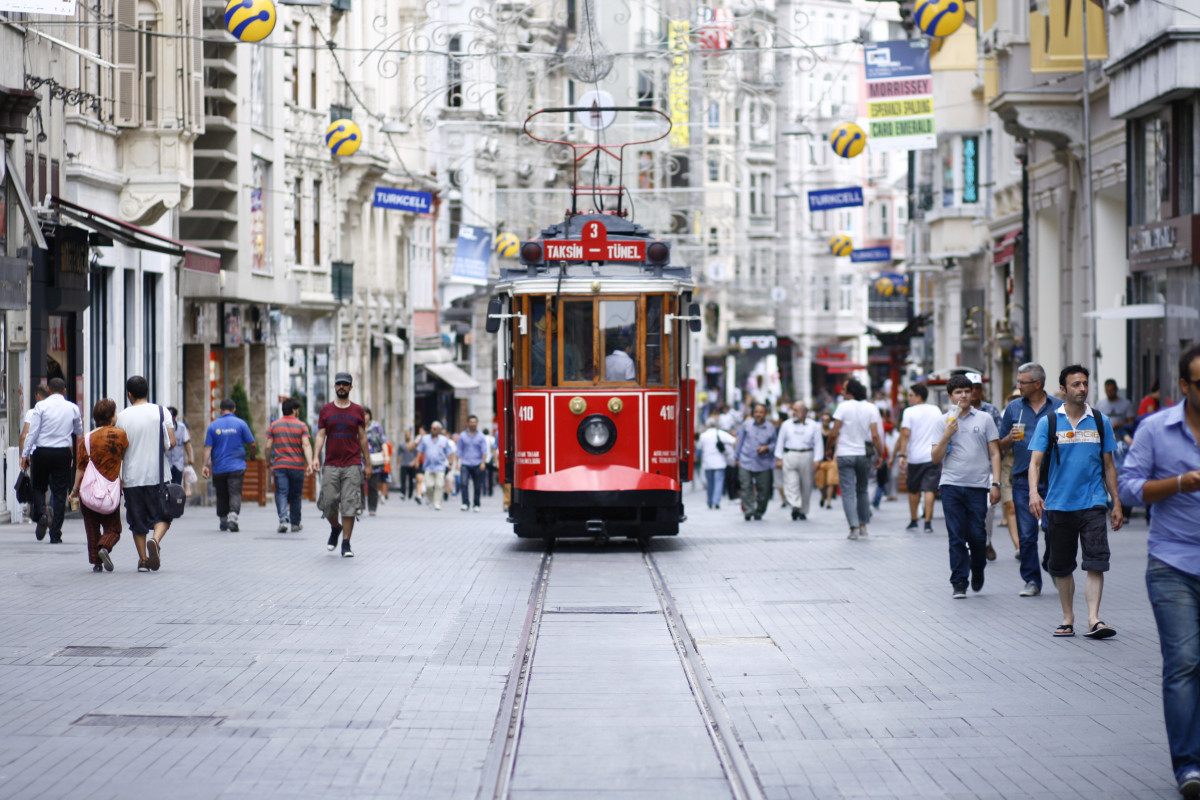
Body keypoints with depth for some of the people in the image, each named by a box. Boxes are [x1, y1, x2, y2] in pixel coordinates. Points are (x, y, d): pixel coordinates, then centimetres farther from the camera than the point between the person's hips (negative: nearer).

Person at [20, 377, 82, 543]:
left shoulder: (41, 406, -5)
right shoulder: (73, 408, 3)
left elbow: (33, 432, -7)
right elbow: (79, 432, 16)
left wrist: (25, 455, -1)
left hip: (42, 452, -1)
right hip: (63, 453, 1)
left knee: (38, 487, 15)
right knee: (59, 492, 5)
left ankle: (41, 514, -14)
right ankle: (55, 535, 3)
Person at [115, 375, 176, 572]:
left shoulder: (122, 417, 0)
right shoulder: (161, 412, -2)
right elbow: (171, 443, -7)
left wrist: (117, 480, 10)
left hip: (131, 477, 1)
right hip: (157, 474, -1)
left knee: (137, 521, 10)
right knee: (161, 515, 9)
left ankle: (143, 559, 9)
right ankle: (155, 540, -19)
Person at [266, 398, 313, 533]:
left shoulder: (273, 425, 5)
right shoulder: (301, 425, 1)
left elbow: (268, 446, 2)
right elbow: (306, 445, -10)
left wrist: (269, 462, 14)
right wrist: (310, 462, -15)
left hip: (279, 466, 0)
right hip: (297, 466, 0)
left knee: (281, 493, -4)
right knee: (295, 496, 12)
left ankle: (283, 519, -24)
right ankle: (295, 523, 21)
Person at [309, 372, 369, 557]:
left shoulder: (358, 410, 7)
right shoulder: (326, 410, 8)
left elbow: (363, 438, 10)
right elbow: (320, 436, 4)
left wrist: (367, 464, 8)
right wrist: (315, 458, -9)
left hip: (353, 465, -1)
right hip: (331, 464, 1)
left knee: (349, 505, -6)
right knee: (328, 503, 0)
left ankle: (346, 544, 0)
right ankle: (335, 528, 30)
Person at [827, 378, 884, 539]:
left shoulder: (843, 407, -8)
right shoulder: (872, 409, -1)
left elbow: (834, 434, -8)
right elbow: (875, 435, -6)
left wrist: (828, 448, 9)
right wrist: (880, 455, 4)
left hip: (845, 454, -3)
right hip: (865, 454, 3)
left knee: (848, 492, -2)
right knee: (862, 490, 19)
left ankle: (854, 527, -12)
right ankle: (863, 525, 20)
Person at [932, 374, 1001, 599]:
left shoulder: (984, 419, 8)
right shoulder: (944, 422, 9)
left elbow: (994, 453, 8)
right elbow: (936, 458, 5)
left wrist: (996, 483, -1)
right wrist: (947, 435, -9)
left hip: (978, 486, 0)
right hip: (951, 485, 0)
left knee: (977, 535, -1)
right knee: (956, 536, -1)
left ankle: (978, 570, 26)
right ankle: (959, 582, 5)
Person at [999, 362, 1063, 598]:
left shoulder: (1059, 408, 5)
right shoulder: (1014, 408, 11)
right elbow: (1001, 446, 14)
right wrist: (1011, 438, -6)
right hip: (1023, 479, 2)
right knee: (1026, 534, -1)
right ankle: (1031, 580, 7)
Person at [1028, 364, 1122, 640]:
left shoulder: (1100, 422, 8)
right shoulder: (1048, 423, 3)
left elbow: (1108, 466, 13)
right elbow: (1035, 461, -4)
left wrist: (1116, 503, 10)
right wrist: (1034, 492, -21)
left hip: (1092, 503, 0)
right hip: (1058, 504, 0)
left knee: (1095, 562, -12)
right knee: (1061, 566, 8)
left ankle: (1093, 619, -15)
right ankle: (1068, 618, 20)